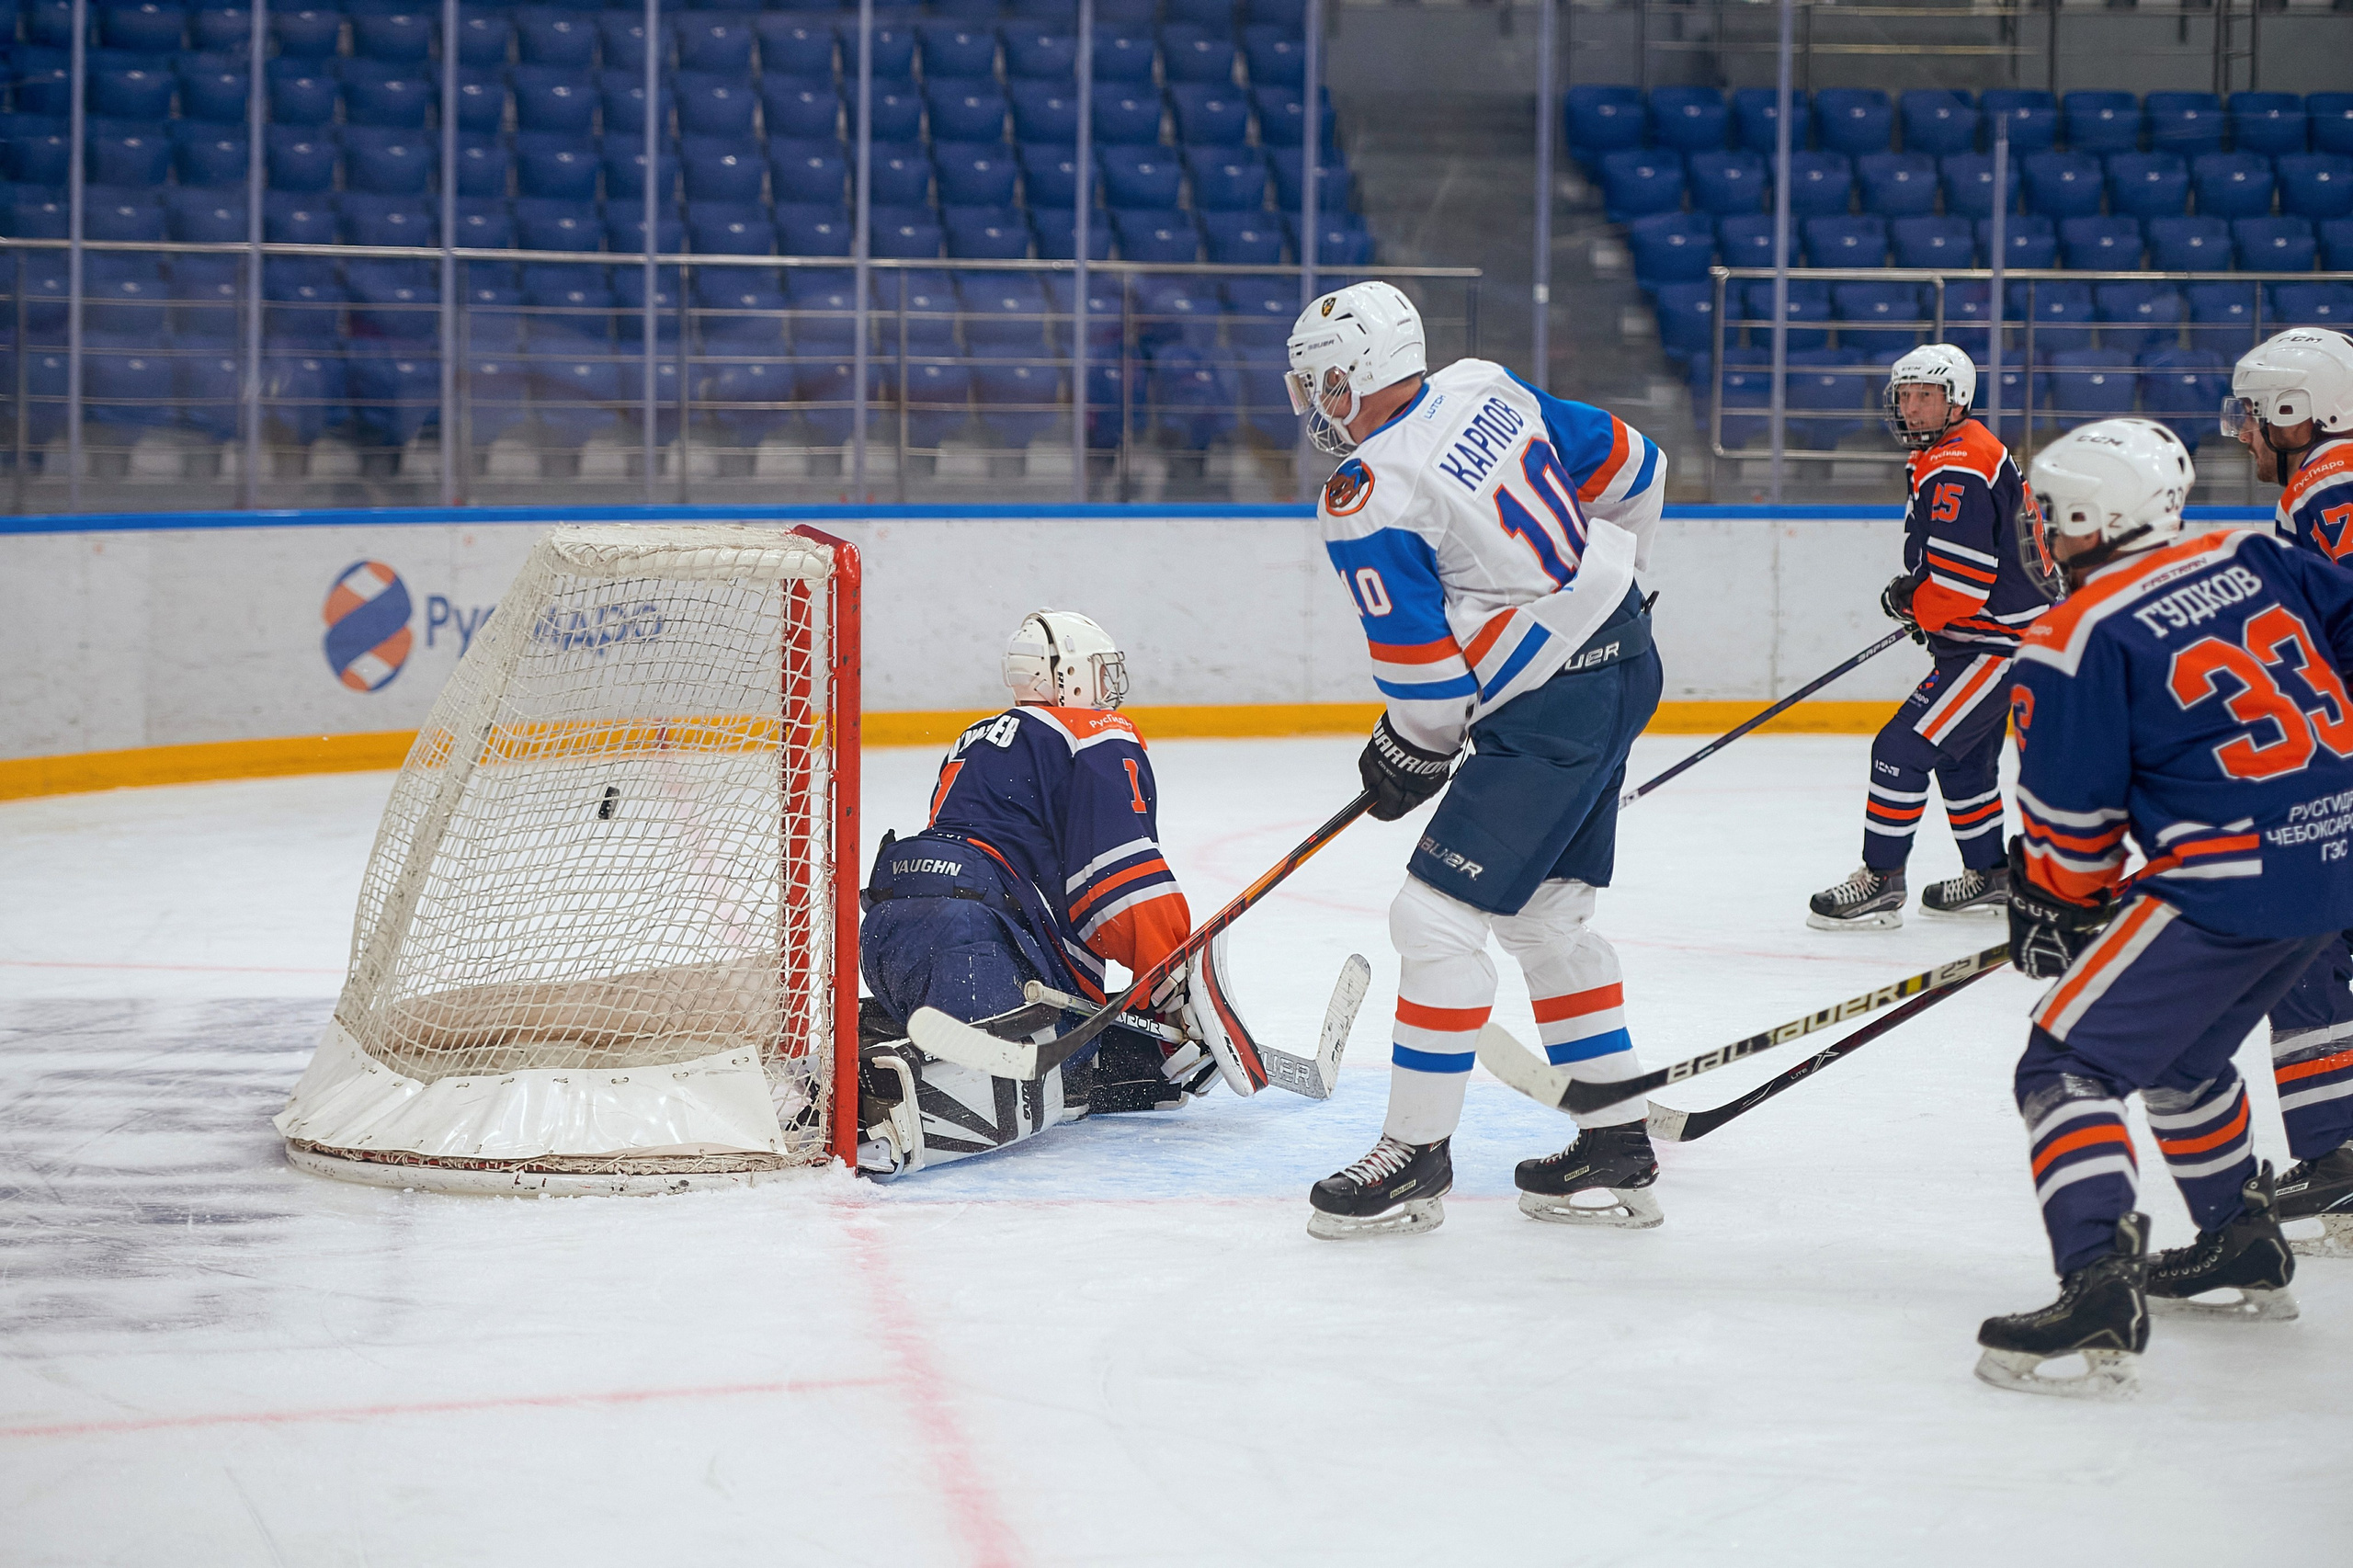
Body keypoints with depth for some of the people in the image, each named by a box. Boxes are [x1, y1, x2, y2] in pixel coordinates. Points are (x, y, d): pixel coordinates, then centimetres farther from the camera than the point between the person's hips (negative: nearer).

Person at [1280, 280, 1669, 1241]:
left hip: (1550, 711, -10)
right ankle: (1618, 1146, 22)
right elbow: (1630, 468, 14)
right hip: (1621, 658, 10)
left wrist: (1410, 754, 4)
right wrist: (1594, 576, 29)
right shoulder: (1487, 390, 4)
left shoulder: (1366, 504, -19)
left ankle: (1416, 1157, 2)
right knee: (1547, 917, 17)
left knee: (1436, 917, -4)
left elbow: (1425, 673, -16)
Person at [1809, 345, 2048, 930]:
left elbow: (1960, 578, -28)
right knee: (1963, 760, 23)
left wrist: (1909, 601, -10)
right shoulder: (1937, 458, 13)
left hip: (1997, 642, -11)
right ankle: (1989, 876, 36)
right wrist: (1921, 602, 13)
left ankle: (1881, 881, -8)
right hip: (1986, 636, 11)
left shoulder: (1957, 469, -22)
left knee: (1903, 749, -13)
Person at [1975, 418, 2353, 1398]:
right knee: (2179, 1050, 29)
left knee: (2069, 1063, -6)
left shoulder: (2074, 643, -9)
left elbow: (2069, 828, -5)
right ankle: (2244, 1246, 40)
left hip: (2234, 877, -8)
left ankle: (2101, 1294, -23)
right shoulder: (2250, 560, 9)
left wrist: (2059, 909, 13)